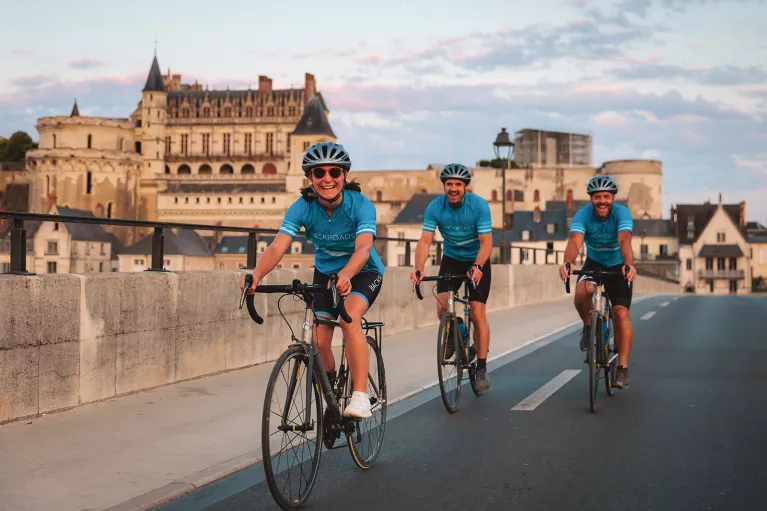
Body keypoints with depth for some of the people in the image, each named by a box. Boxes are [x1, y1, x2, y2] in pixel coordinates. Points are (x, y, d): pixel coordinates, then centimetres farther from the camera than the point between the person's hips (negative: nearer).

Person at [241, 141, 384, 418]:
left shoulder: (361, 205, -26)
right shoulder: (302, 207, -20)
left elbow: (363, 247, -42)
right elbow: (278, 246, -31)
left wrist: (345, 275, -63)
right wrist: (256, 275, -51)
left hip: (363, 271, -3)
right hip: (326, 272, 4)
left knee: (350, 318, -32)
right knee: (321, 341, -8)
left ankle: (361, 395, -31)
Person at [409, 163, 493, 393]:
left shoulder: (479, 205, -22)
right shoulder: (435, 207, -16)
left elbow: (486, 242, -25)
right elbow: (425, 240, -20)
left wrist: (477, 267, -43)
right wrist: (419, 269, -36)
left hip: (477, 262, -2)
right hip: (451, 260, 2)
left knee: (478, 313, -11)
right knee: (442, 308, -15)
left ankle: (481, 369, -2)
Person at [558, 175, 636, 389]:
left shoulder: (621, 212, -25)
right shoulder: (583, 214, -22)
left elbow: (624, 241, -42)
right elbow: (575, 241, -38)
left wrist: (629, 265, -61)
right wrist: (567, 263, -60)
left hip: (618, 266, -1)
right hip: (594, 263, 1)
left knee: (621, 312, -16)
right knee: (582, 291, -32)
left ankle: (622, 368, -9)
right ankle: (588, 326, -1)